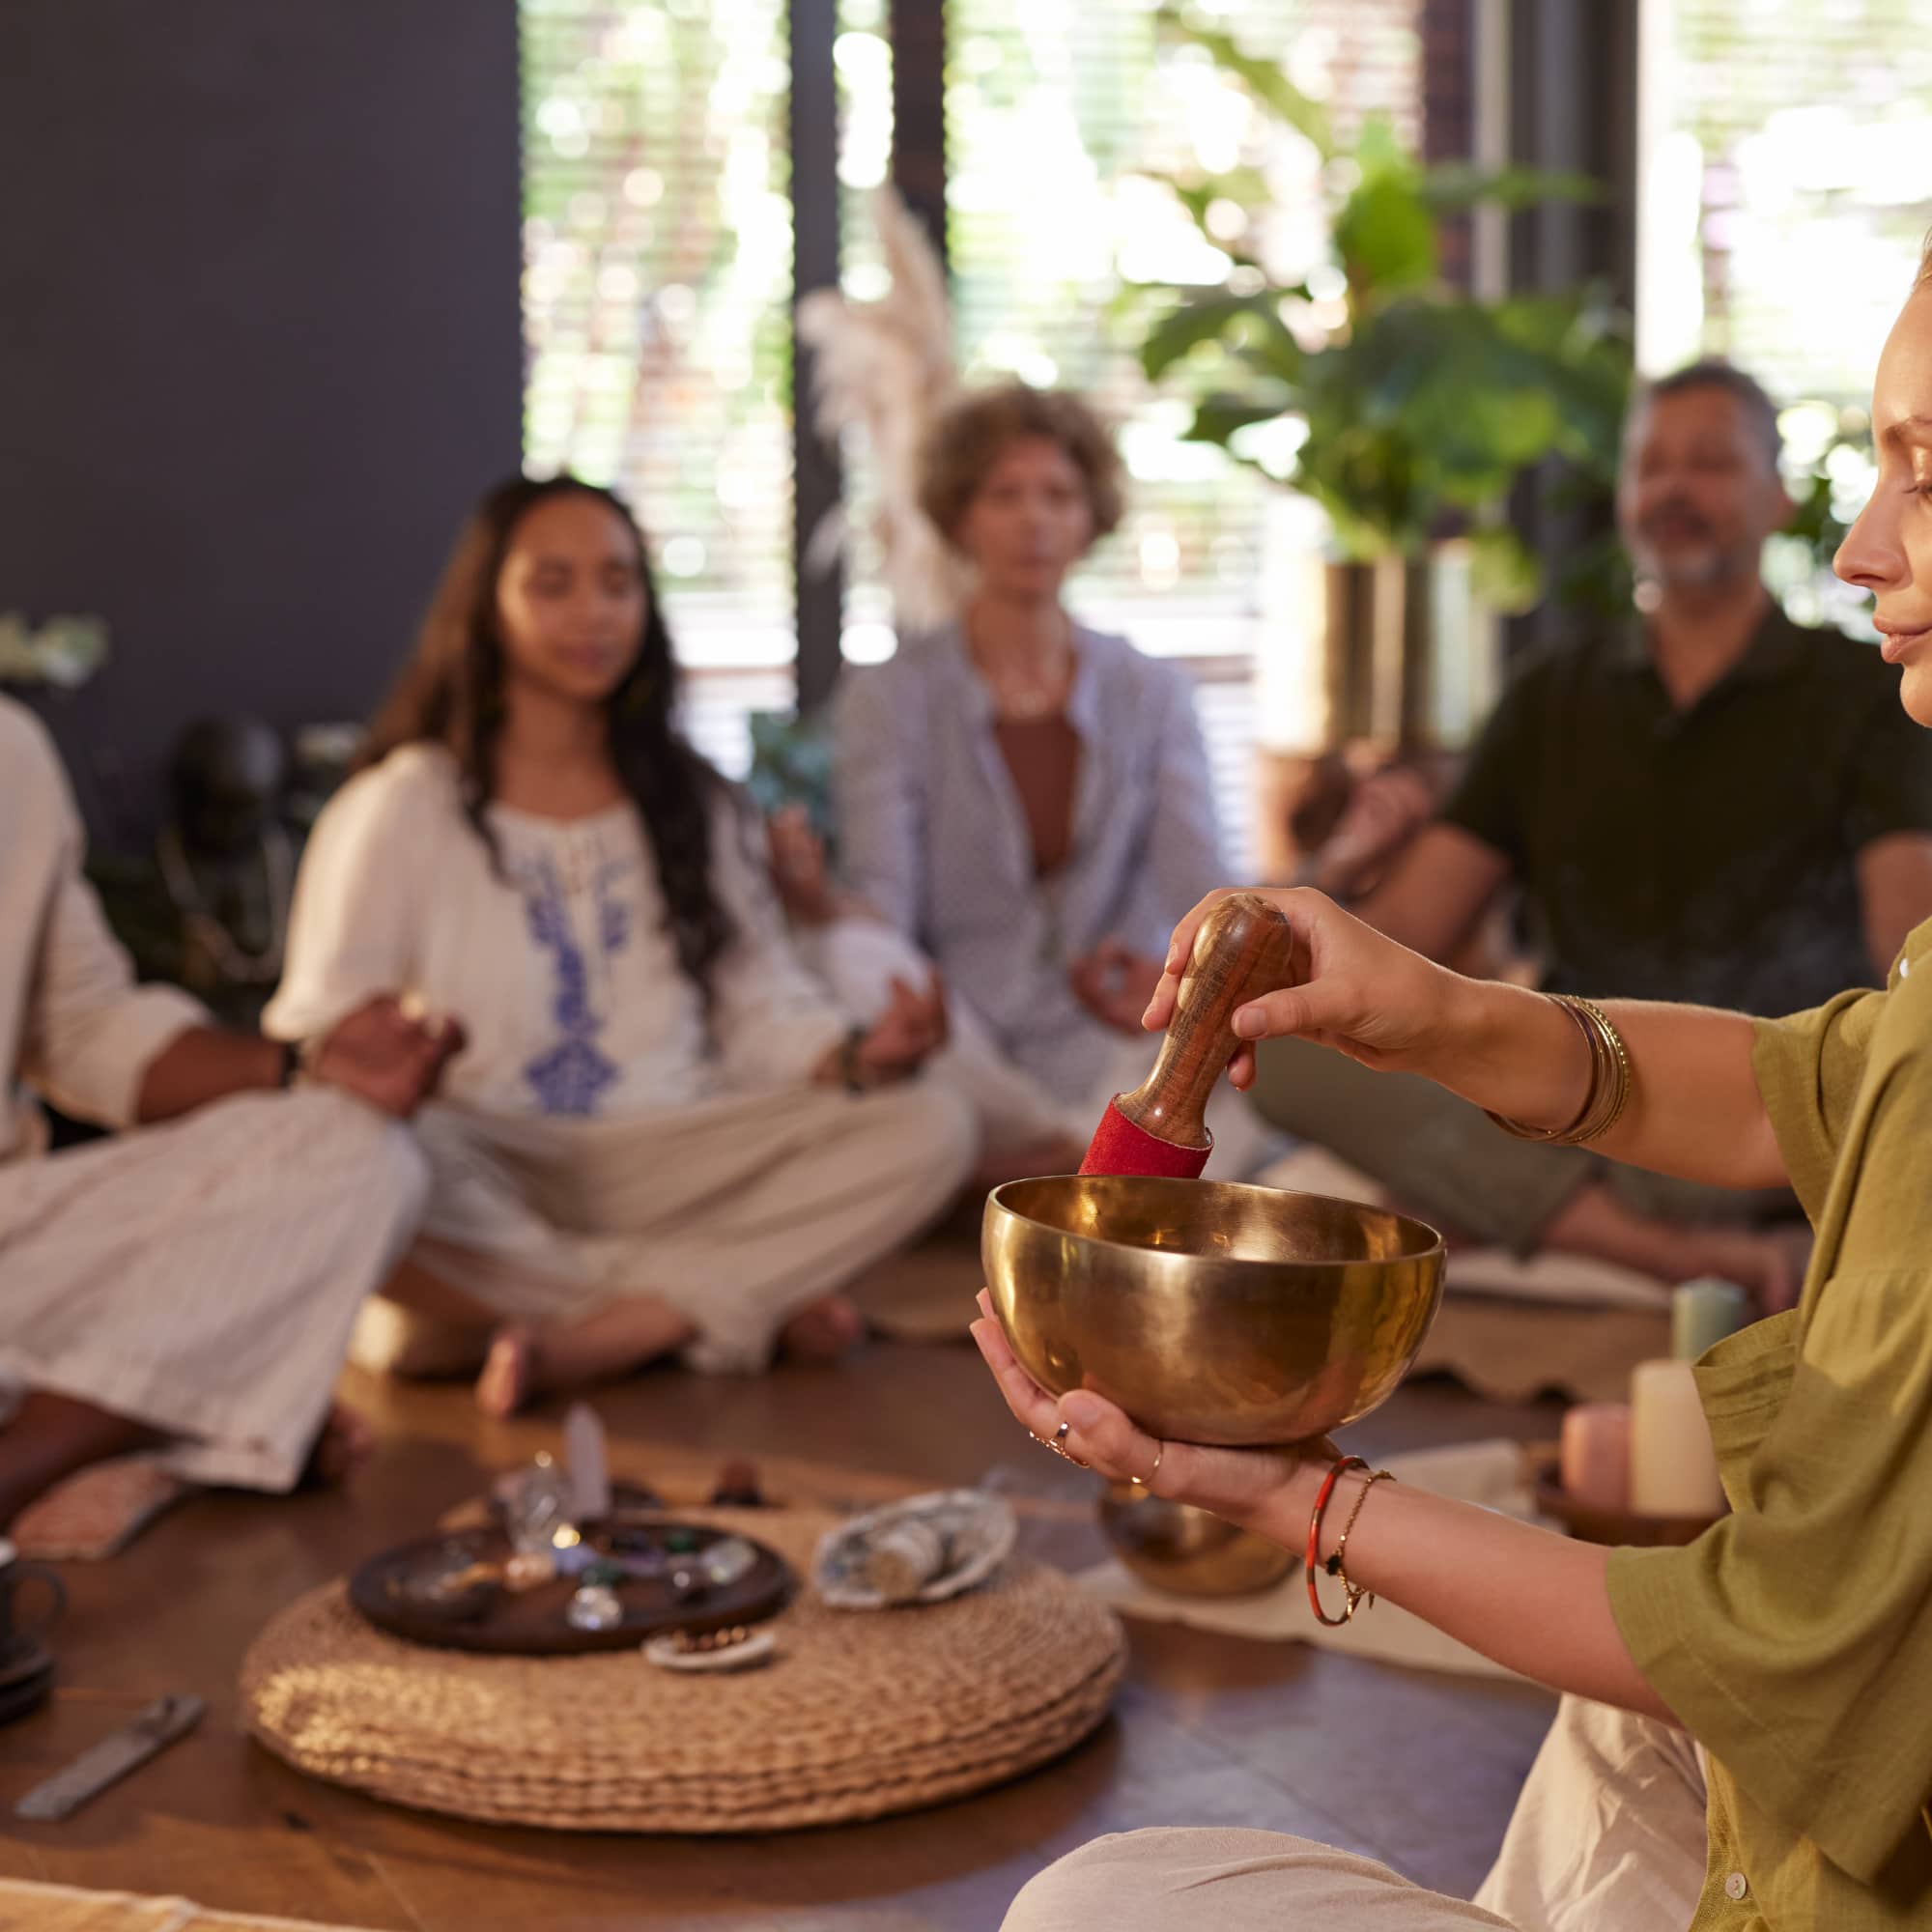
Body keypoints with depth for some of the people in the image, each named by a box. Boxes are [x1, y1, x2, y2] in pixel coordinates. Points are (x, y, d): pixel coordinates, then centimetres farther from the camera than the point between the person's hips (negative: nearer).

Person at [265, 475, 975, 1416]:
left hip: (659, 1170, 3)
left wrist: (863, 1056, -11)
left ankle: (582, 1340, -28)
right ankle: (740, 1301, -24)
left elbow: (762, 1011, 12)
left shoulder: (688, 801, 18)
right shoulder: (403, 809, 4)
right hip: (477, 1182, -3)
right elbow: (318, 1042, -3)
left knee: (927, 1126, -20)